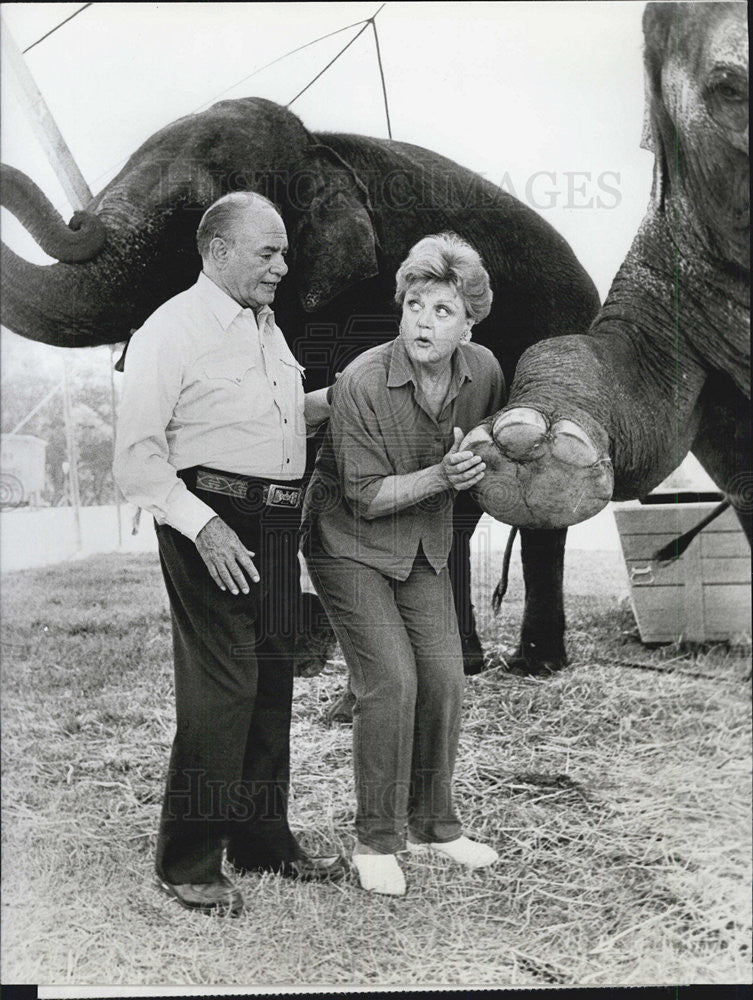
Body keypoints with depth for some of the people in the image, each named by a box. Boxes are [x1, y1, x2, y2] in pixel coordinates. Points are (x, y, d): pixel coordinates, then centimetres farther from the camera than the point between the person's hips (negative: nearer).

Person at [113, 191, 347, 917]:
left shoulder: (266, 327, 17)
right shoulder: (171, 331, -9)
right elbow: (137, 456, -14)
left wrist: (333, 400, 12)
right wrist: (203, 526, -23)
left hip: (275, 525, 8)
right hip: (210, 520, -8)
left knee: (271, 680, 13)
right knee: (219, 688, -9)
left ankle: (263, 839, 27)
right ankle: (187, 863, 4)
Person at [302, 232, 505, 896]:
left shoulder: (485, 371, -8)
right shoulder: (362, 383, -24)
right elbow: (366, 497, -21)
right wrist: (439, 476, -29)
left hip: (425, 546, 5)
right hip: (349, 543, -5)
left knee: (444, 678, 0)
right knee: (390, 680, -14)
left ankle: (434, 824, 19)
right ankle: (376, 840, 3)